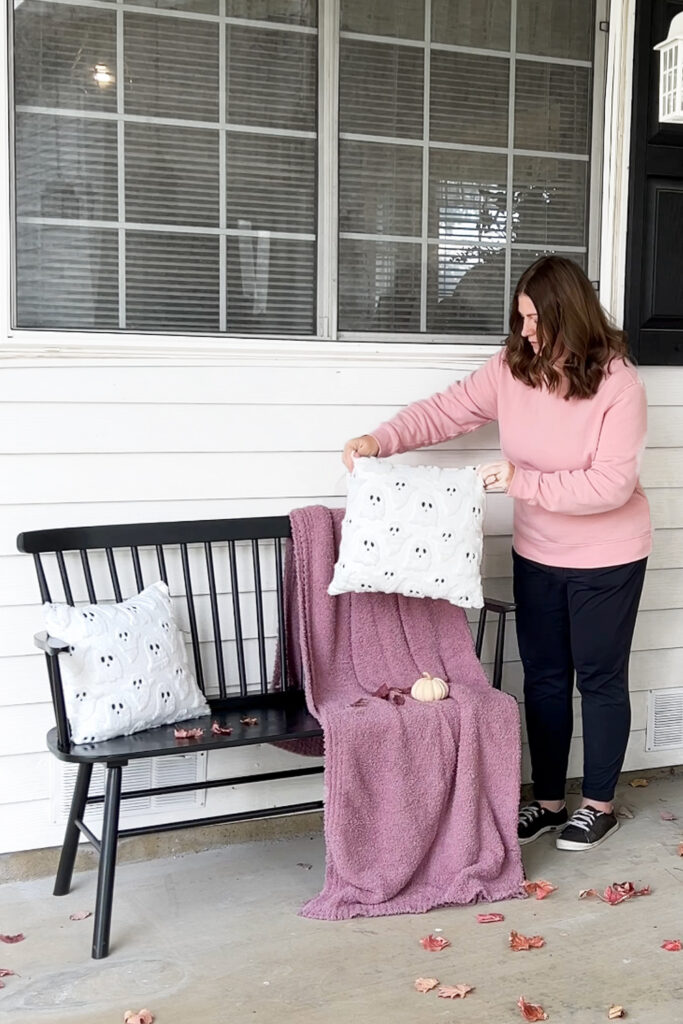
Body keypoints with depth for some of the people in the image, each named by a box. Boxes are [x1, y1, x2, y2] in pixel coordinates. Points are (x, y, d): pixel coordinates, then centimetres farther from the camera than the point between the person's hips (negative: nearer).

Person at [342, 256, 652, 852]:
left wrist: (522, 482, -30)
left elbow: (612, 484, -26)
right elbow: (445, 411, -3)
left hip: (606, 557, -5)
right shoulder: (513, 368, -7)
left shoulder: (617, 382, -21)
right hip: (537, 553, 5)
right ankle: (549, 800, 28)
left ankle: (599, 805, 25)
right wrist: (380, 441, -18)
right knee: (543, 677, 13)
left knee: (600, 679, 8)